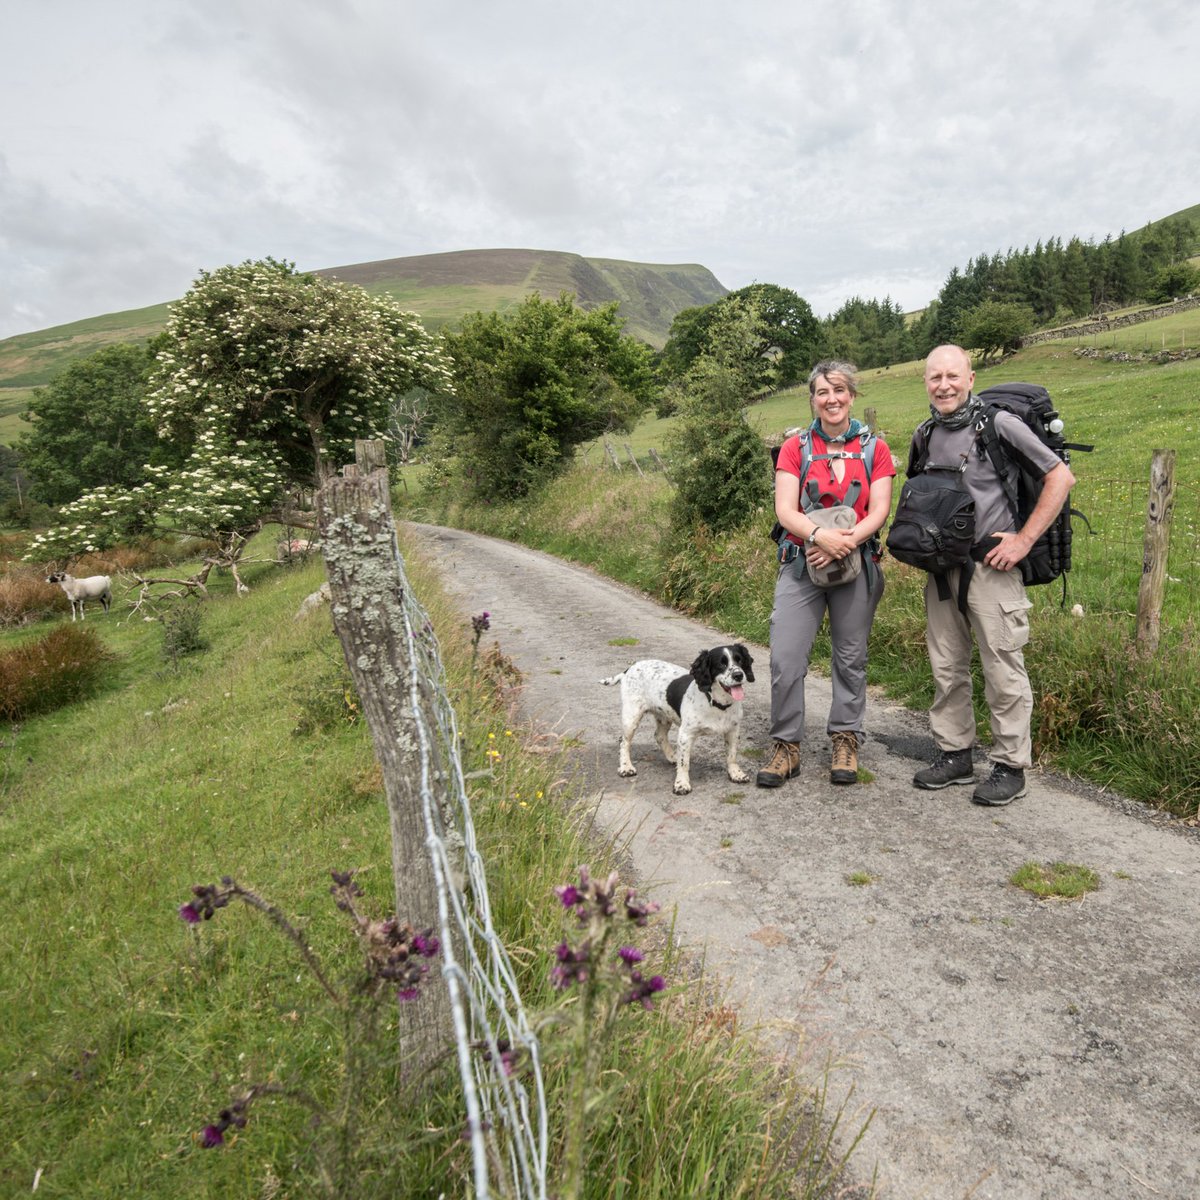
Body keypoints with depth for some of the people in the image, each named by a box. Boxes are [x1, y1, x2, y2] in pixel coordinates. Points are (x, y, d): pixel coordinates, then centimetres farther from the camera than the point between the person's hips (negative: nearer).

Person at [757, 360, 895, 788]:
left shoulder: (874, 449, 6)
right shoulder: (795, 448, 5)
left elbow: (879, 511, -2)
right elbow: (785, 510, -5)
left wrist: (844, 543, -18)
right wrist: (821, 535, -23)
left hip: (856, 565, 1)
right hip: (801, 564, 0)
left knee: (851, 658, 8)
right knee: (785, 658, -6)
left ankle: (845, 741, 23)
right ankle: (786, 746, 7)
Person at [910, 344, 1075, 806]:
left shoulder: (999, 423, -8)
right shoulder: (928, 434, 10)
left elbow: (1061, 477, -7)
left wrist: (1024, 539, -12)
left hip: (990, 567, -6)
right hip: (941, 567, 6)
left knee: (1003, 670, 0)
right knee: (946, 667, 12)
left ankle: (1011, 766, 12)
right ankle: (954, 754, 24)